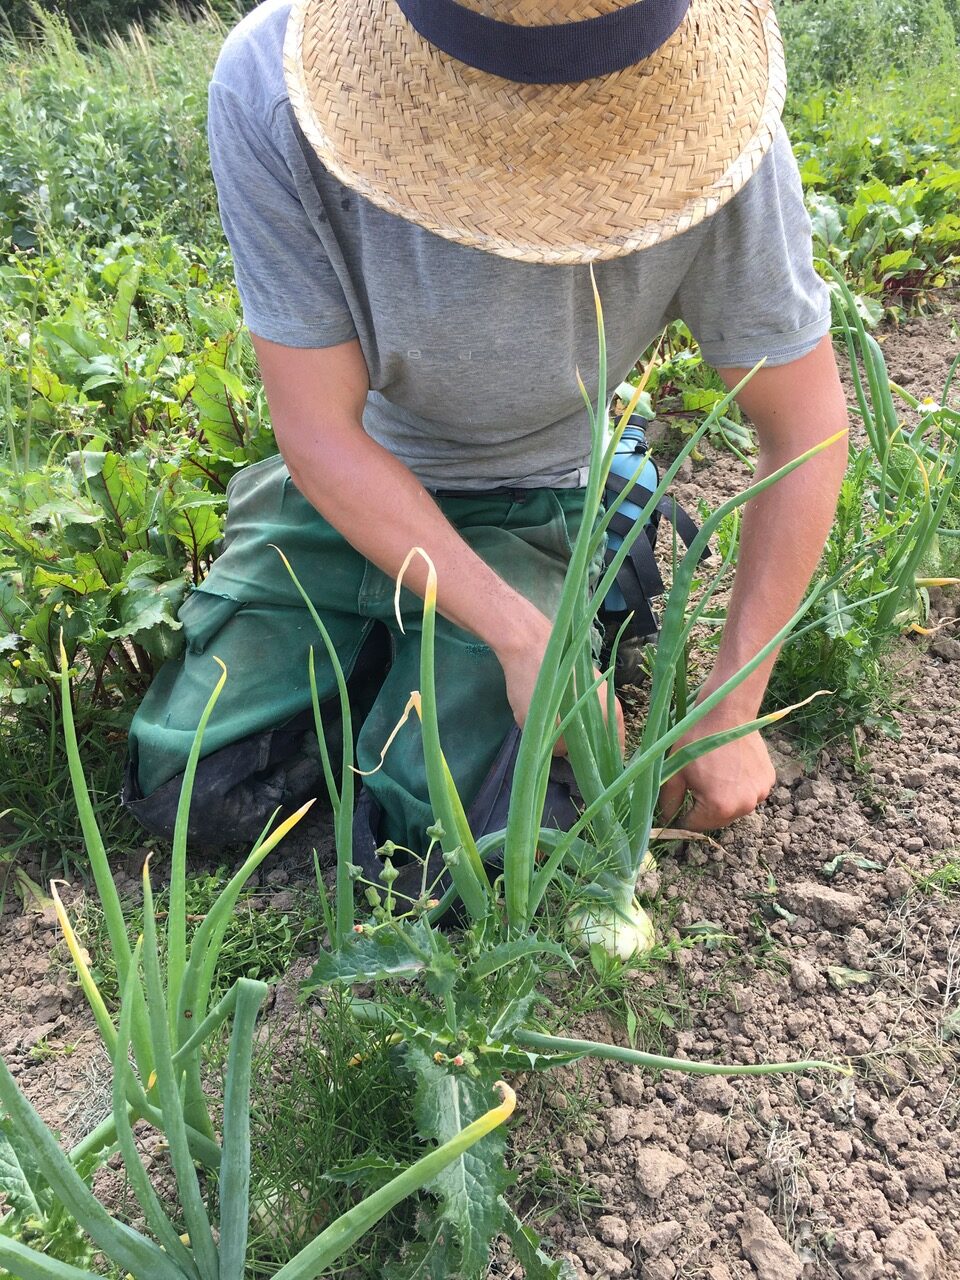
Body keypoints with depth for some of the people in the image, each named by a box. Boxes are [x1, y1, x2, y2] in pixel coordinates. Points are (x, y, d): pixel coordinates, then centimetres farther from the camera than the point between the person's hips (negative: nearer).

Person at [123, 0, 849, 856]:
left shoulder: (711, 129, -26)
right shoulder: (270, 89, -27)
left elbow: (806, 429, -16)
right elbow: (318, 431, -22)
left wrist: (732, 713, -15)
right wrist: (520, 635, -28)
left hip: (529, 503, 0)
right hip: (351, 480, 1)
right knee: (188, 792, -2)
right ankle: (380, 646, 23)